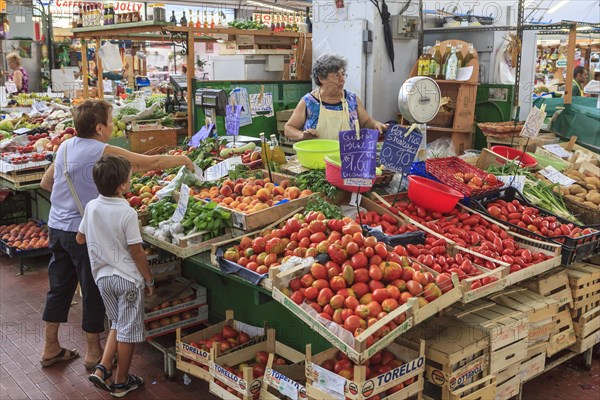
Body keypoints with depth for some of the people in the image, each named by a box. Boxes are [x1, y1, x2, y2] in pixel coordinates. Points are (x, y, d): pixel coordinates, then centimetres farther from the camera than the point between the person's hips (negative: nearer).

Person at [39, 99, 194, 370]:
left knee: (59, 288, 16)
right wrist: (183, 160, 2)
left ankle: (50, 349, 28)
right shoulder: (104, 152, -17)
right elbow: (152, 163, -13)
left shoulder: (65, 147, 5)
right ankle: (93, 352, 20)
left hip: (57, 227, 7)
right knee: (94, 292, 7)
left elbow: (45, 182, 16)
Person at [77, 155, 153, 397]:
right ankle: (121, 383, 20)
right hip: (127, 278, -6)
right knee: (128, 331, 8)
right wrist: (149, 280, -4)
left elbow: (80, 238, 11)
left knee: (117, 323, 24)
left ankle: (103, 369, 15)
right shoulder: (127, 213, -20)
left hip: (102, 276, 6)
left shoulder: (91, 207, -3)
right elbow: (136, 252, -16)